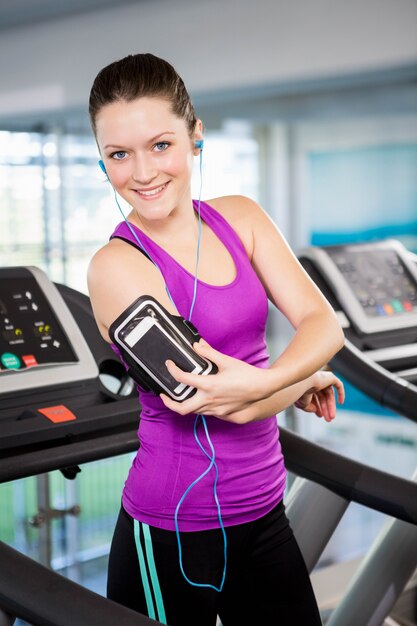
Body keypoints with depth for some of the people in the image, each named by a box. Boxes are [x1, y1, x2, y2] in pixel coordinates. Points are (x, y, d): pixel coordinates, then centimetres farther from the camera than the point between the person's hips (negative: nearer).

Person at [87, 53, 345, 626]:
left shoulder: (240, 218, 3)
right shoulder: (117, 266, -15)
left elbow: (324, 325, -5)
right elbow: (231, 405, -19)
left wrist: (263, 380, -22)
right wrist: (306, 380, -4)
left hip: (262, 511, 6)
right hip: (175, 532, -5)